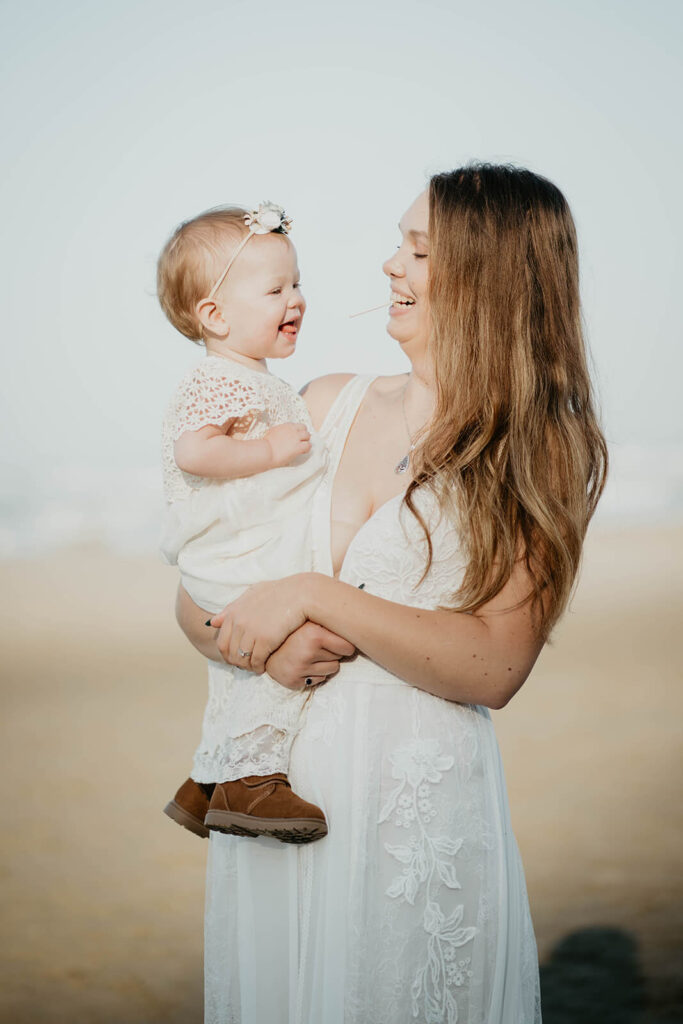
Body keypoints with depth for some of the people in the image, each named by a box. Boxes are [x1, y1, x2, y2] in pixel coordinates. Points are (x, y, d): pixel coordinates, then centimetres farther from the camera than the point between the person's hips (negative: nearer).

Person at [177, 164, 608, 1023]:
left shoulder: (544, 455, -4)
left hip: (419, 806, -3)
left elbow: (493, 670, -15)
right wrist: (261, 643, -15)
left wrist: (317, 596, -18)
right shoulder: (327, 405, 6)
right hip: (274, 786, 4)